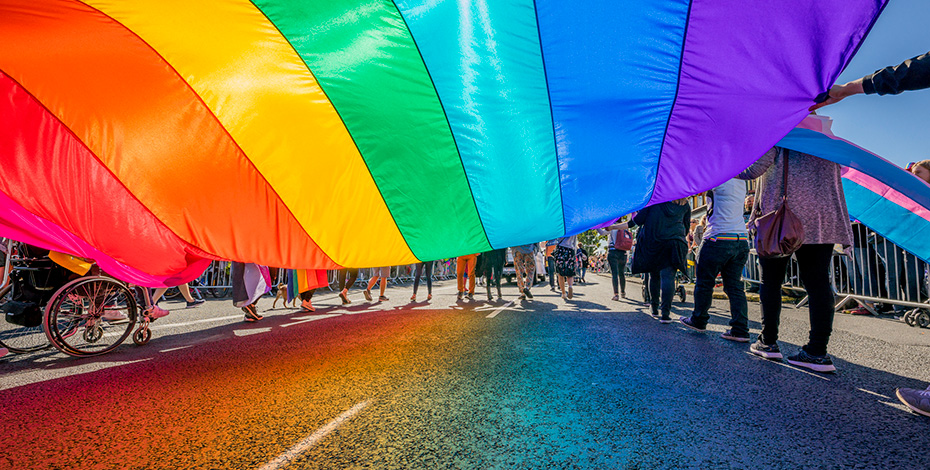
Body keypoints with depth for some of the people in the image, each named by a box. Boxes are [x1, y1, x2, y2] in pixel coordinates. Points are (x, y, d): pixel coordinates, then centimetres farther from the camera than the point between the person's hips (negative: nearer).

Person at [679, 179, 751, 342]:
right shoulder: (741, 181, 13)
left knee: (704, 282, 7)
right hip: (742, 241, 7)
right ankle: (740, 330, 7)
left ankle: (698, 321, 19)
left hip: (719, 238, -7)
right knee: (735, 285, 8)